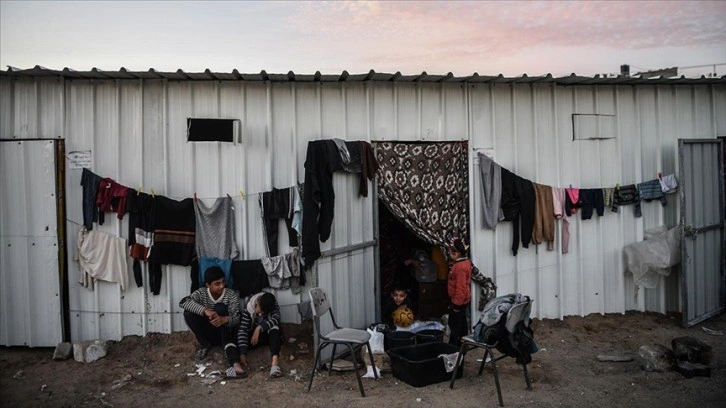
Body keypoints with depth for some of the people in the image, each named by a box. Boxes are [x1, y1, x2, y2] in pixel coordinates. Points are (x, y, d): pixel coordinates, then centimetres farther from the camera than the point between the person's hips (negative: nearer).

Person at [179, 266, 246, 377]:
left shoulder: (231, 295, -12)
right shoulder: (201, 293, -8)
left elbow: (236, 319, -20)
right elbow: (183, 302, -28)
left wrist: (224, 319, -45)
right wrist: (205, 310, -43)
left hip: (225, 334, -2)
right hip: (207, 334, 2)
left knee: (220, 308, -31)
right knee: (188, 313, -23)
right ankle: (205, 344, -6)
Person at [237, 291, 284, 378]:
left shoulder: (274, 307, -21)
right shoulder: (249, 307, -24)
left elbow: (275, 319, -41)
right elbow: (242, 329, -29)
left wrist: (259, 328, -52)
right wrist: (243, 353, -38)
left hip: (270, 334, -2)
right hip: (254, 334, 2)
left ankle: (275, 361, -52)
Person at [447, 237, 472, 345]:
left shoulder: (460, 267, -27)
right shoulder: (465, 262, 5)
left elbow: (460, 287, -27)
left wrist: (456, 302, -22)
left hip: (458, 300, -10)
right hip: (463, 299, 10)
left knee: (454, 324, -1)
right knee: (461, 322, 19)